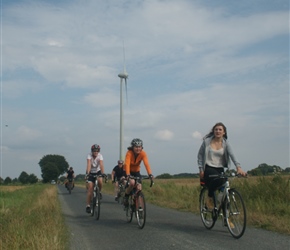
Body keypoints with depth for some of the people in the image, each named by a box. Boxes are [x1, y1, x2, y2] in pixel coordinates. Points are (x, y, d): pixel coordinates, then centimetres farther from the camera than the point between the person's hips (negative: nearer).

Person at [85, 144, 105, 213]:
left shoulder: (100, 156, -20)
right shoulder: (89, 155, -22)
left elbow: (101, 165, -32)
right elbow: (88, 164, -36)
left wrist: (102, 173, -47)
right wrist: (87, 173, -51)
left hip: (98, 172, 1)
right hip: (91, 172, -1)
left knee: (100, 181, -31)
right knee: (90, 188, -11)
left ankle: (99, 192, 0)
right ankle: (88, 205, -5)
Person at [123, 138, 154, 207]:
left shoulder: (143, 153, -21)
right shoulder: (129, 153, -28)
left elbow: (146, 164, -32)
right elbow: (127, 164, -40)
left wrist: (150, 174, -46)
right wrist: (128, 175, -54)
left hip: (136, 171, 3)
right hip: (129, 171, -3)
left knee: (139, 187, -14)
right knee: (132, 183, -30)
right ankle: (126, 197, -5)